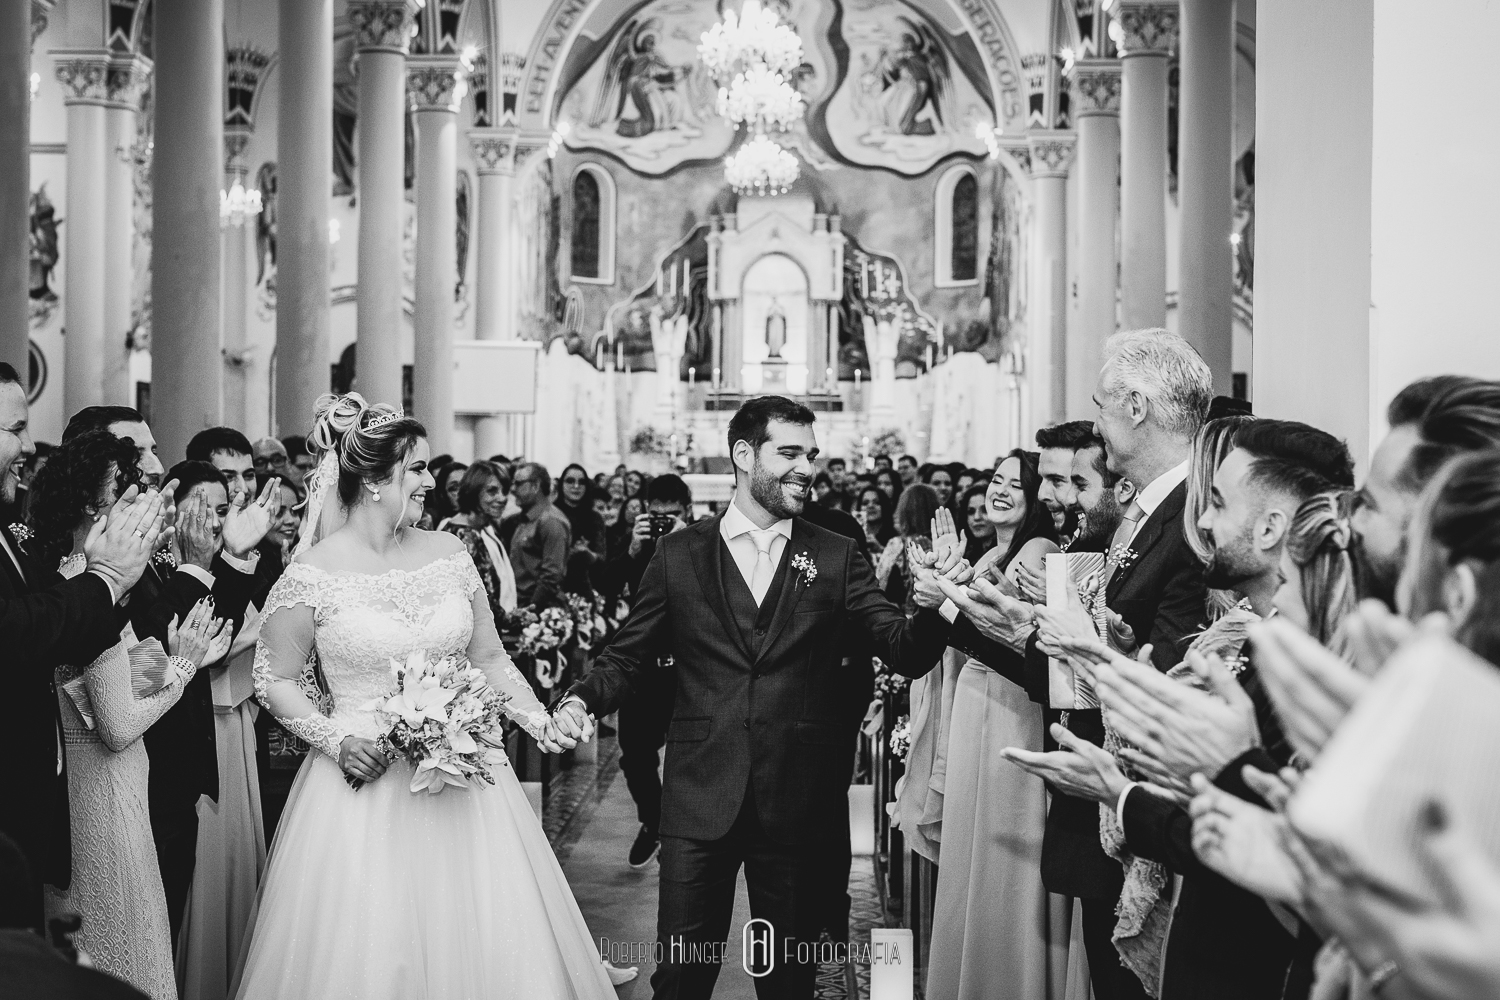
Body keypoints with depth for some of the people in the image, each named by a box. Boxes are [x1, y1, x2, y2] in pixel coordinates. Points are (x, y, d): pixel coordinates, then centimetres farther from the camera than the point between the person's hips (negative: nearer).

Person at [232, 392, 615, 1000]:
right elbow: (274, 680, 0)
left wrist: (537, 720, -1)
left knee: (485, 942, 5)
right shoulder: (313, 575, -9)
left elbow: (489, 657, 12)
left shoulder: (449, 554, 3)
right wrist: (337, 740, -13)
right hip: (366, 784, -4)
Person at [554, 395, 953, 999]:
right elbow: (627, 656, 7)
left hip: (798, 805, 1)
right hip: (699, 799, 0)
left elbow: (907, 655, -2)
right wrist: (584, 699, -13)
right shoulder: (680, 554, 4)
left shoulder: (837, 558, 4)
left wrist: (931, 606, -23)